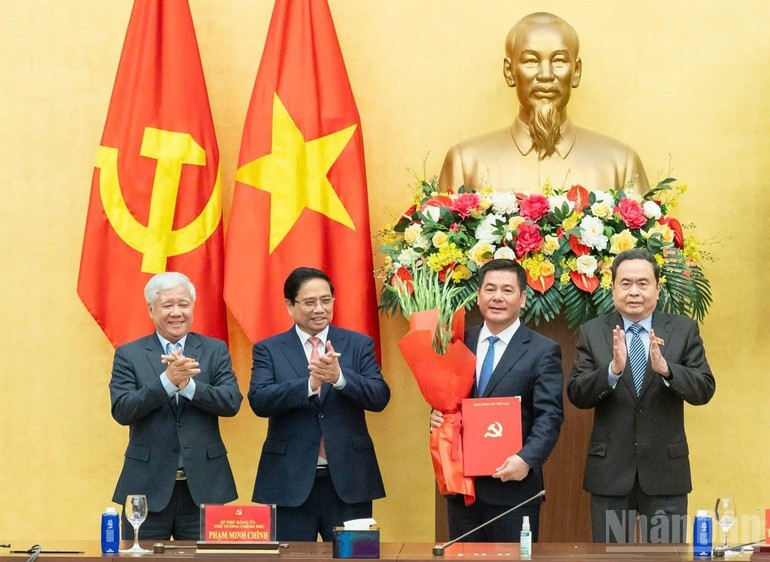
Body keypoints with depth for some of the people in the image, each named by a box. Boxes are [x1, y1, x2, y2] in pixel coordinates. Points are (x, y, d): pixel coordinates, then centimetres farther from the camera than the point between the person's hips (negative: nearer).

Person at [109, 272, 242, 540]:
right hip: (148, 486, -1)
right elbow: (121, 411, -8)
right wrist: (168, 380, -21)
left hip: (203, 485, 1)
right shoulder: (128, 354, 4)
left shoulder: (215, 350, 7)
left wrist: (187, 384, -20)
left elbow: (232, 403, -5)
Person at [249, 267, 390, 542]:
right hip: (290, 481, -1)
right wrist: (310, 384, -25)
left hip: (348, 480, 1)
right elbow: (258, 401, -10)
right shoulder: (268, 350, 5)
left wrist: (339, 377, -23)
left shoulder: (359, 344, 7)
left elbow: (380, 398, -4)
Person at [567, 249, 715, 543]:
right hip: (610, 471, 0)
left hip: (665, 471, 0)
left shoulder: (684, 330, 2)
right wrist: (613, 369, -25)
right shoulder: (592, 332, 2)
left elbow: (704, 390, -6)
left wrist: (665, 368, -25)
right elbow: (577, 395, -6)